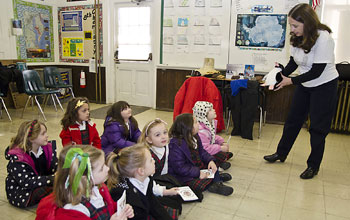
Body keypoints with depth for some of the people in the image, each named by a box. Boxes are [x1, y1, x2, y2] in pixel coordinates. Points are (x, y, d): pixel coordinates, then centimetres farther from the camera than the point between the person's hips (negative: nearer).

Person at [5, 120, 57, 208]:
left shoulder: (48, 148, 0)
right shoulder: (17, 158, -21)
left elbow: (55, 167, -4)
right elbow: (26, 182, -27)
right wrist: (52, 179, -34)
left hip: (43, 184, 7)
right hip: (20, 193, -6)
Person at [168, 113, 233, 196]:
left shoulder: (194, 137, 1)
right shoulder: (176, 145, -28)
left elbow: (201, 151, 9)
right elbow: (179, 167, -28)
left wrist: (210, 160, -10)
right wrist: (198, 173, -29)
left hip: (197, 167, 9)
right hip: (183, 175, -9)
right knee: (202, 184, -28)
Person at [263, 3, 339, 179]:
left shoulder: (323, 39, -26)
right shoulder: (297, 38, -6)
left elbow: (316, 72, -25)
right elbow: (293, 62, 1)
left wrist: (291, 81, -25)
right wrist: (281, 75, -15)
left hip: (324, 85, -7)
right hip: (304, 84, 7)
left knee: (318, 127, 1)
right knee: (293, 119, 13)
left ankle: (313, 166, 16)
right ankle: (281, 153, 29)